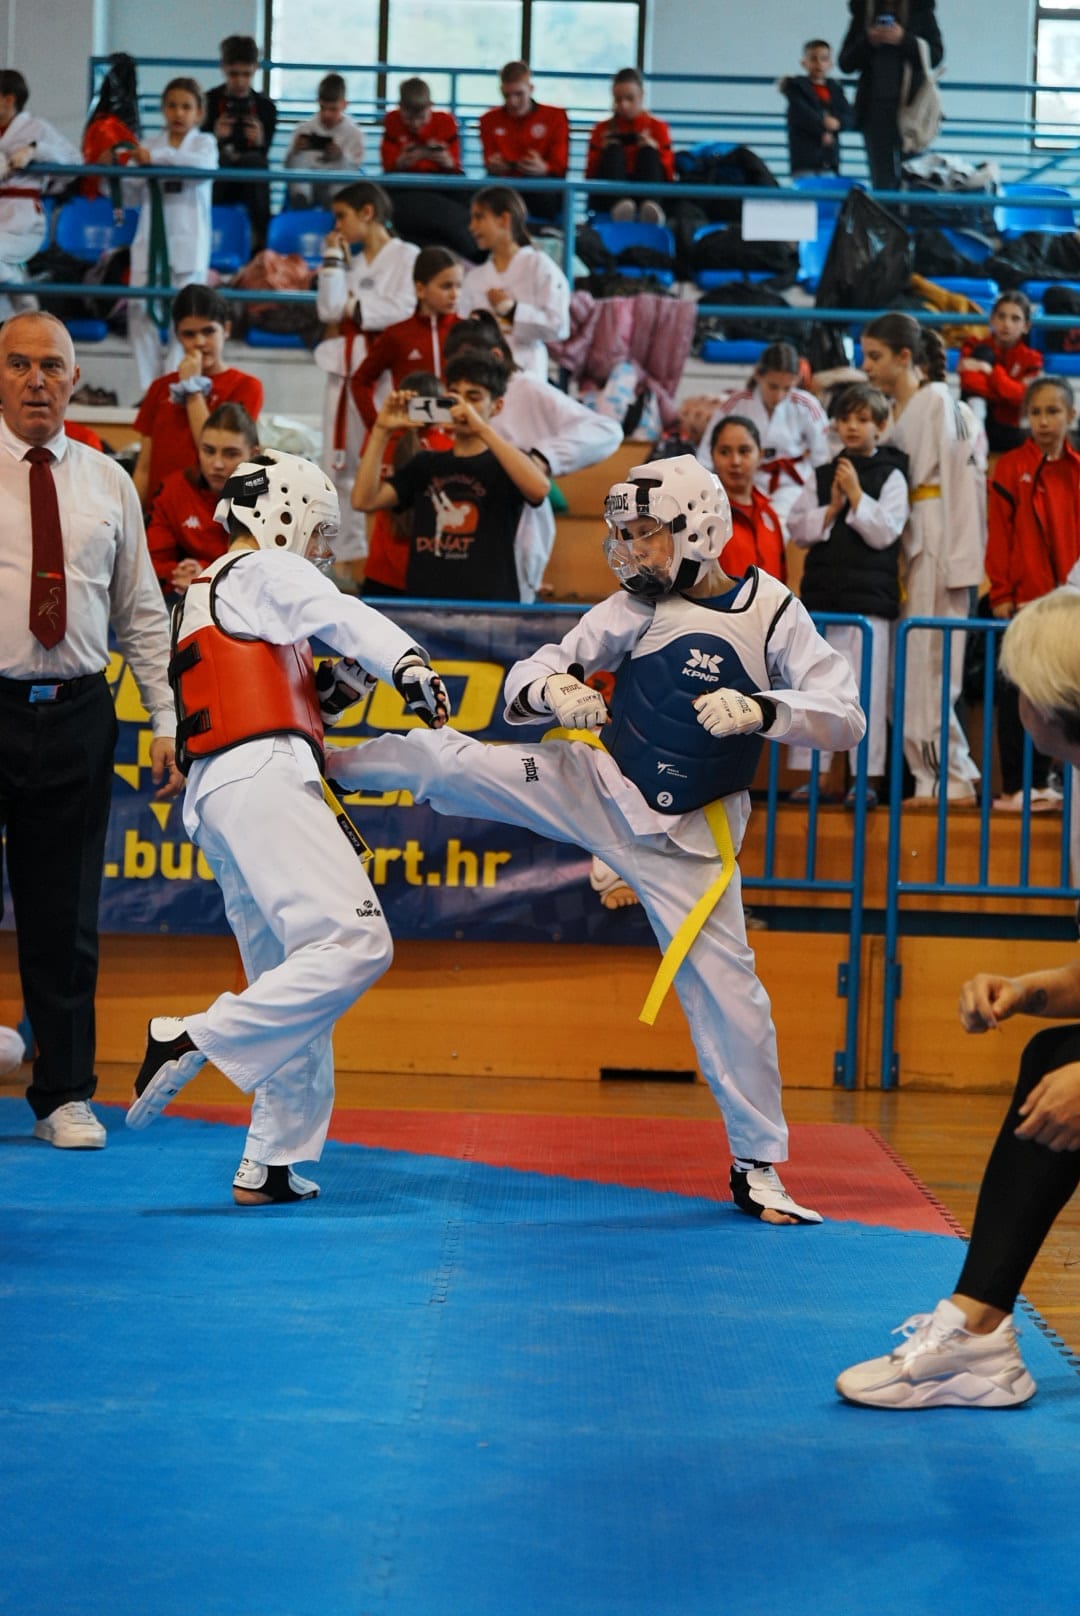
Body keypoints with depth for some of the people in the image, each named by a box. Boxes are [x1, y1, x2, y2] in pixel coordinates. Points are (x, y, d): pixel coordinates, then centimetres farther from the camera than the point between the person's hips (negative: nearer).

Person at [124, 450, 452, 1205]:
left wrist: (326, 695, 17)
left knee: (292, 979, 11)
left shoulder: (203, 594, 32)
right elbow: (339, 614, -16)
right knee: (354, 943, -22)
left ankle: (270, 1165, 7)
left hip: (215, 799, 10)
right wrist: (408, 662, -31)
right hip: (262, 779, -10)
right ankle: (190, 1041, -23)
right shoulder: (262, 569, 4)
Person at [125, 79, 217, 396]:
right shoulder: (151, 143, 10)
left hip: (188, 241, -3)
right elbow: (134, 191, 9)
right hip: (151, 238, 3)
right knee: (140, 308, -1)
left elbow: (204, 163, -20)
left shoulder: (204, 142, 3)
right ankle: (149, 387, 6)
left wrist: (157, 157, -26)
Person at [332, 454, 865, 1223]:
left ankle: (758, 1165, 12)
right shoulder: (637, 607, -3)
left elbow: (845, 715, -19)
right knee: (450, 762, -14)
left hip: (684, 837, -1)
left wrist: (761, 710, -36)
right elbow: (527, 680, -4)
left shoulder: (773, 615, -10)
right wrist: (550, 688, -29)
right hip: (595, 786, 2)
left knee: (727, 989, -1)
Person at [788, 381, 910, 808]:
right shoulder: (822, 476, 12)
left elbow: (885, 532, -7)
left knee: (867, 689, -5)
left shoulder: (890, 476, 1)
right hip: (821, 592, 4)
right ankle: (813, 772, 9)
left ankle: (868, 776, -1)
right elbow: (798, 529, 6)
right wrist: (832, 507, -7)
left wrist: (856, 495, -10)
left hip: (869, 597, -4)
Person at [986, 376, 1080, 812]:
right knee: (1018, 695, 0)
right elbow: (999, 534, -5)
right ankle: (1015, 787, 4)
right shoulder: (1012, 468, -3)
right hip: (1025, 598, -3)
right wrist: (1001, 593, -9)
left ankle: (1039, 783, 17)